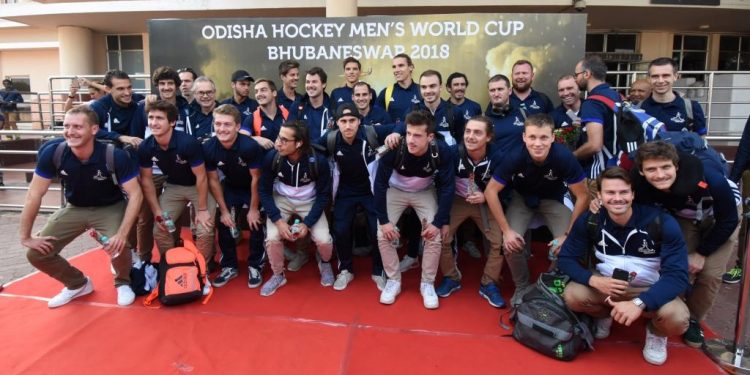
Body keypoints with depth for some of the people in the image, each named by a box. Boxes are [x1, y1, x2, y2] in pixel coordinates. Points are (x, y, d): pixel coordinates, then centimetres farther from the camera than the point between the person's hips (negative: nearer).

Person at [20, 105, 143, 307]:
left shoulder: (115, 155, -29)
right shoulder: (52, 152, -22)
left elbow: (135, 194, -26)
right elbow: (35, 194, -13)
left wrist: (123, 233, -34)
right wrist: (25, 236, -12)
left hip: (111, 208, -3)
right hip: (75, 208, 4)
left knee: (118, 245, -30)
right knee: (36, 253, -6)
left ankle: (122, 283, 6)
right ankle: (78, 284, 23)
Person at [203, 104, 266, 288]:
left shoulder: (250, 146, -34)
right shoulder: (209, 148, -23)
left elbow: (256, 179, -22)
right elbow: (213, 180, -10)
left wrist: (253, 209, -14)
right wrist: (224, 210, -8)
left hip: (253, 189, -3)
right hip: (231, 187, 3)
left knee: (255, 225, -9)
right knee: (224, 225, -2)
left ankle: (255, 266, 11)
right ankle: (229, 266, 16)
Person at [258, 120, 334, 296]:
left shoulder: (318, 161, -25)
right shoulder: (272, 157, -22)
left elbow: (323, 195, -13)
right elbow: (264, 190, -10)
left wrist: (307, 223, -21)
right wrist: (278, 220, -20)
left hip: (309, 202, -1)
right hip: (281, 200, 1)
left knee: (323, 240, -19)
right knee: (272, 238, -21)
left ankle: (325, 264, 18)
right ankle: (278, 275, 9)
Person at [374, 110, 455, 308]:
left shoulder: (442, 151, -31)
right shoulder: (394, 149, -33)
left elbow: (447, 187, -19)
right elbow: (380, 183, -21)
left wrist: (439, 222, -19)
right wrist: (384, 220, -21)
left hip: (425, 192, 0)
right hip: (396, 190, 0)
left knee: (434, 236, -13)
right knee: (383, 234, -12)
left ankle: (427, 284, 9)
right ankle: (393, 281, 8)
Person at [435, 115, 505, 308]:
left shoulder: (497, 158, -23)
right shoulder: (454, 152, -25)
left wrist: (485, 197, -26)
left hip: (486, 203, 0)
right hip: (457, 200, 0)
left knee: (500, 241, -12)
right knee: (441, 238, -12)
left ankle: (488, 284, 11)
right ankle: (451, 278, 14)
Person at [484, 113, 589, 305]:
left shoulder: (564, 157, -32)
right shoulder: (514, 157, -31)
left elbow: (582, 196, -20)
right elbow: (491, 191, -21)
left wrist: (568, 234, -21)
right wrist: (506, 230, -21)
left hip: (553, 199, 0)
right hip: (522, 198, 0)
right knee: (511, 244, -20)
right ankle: (521, 287, 9)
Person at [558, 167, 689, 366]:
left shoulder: (662, 223, -23)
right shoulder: (589, 220, -16)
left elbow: (677, 275, -27)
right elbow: (566, 259, -11)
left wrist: (639, 303, -43)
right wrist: (594, 280, -31)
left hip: (651, 290, -1)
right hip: (607, 285, 2)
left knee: (676, 319, -33)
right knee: (572, 296, -27)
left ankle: (656, 332, 8)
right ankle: (604, 315, 11)